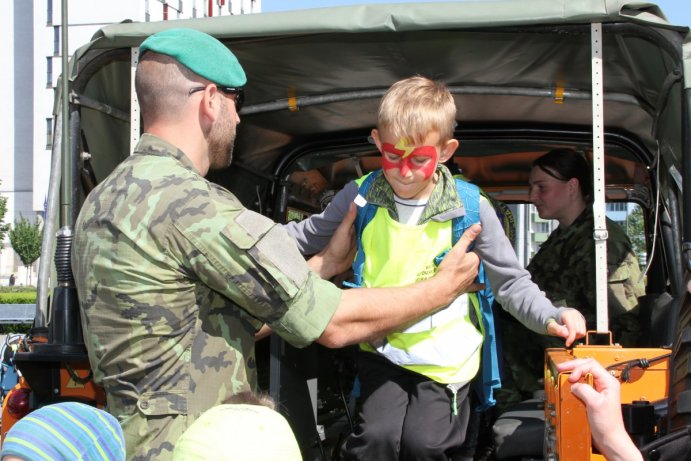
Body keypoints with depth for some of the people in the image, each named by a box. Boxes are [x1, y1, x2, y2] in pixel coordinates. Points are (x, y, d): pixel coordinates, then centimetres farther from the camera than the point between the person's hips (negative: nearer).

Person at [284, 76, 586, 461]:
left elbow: (511, 281, -1)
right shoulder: (361, 198, -3)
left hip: (447, 358, -2)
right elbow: (307, 237, 15)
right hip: (384, 352, 2)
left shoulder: (470, 207, -9)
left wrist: (549, 317, -17)